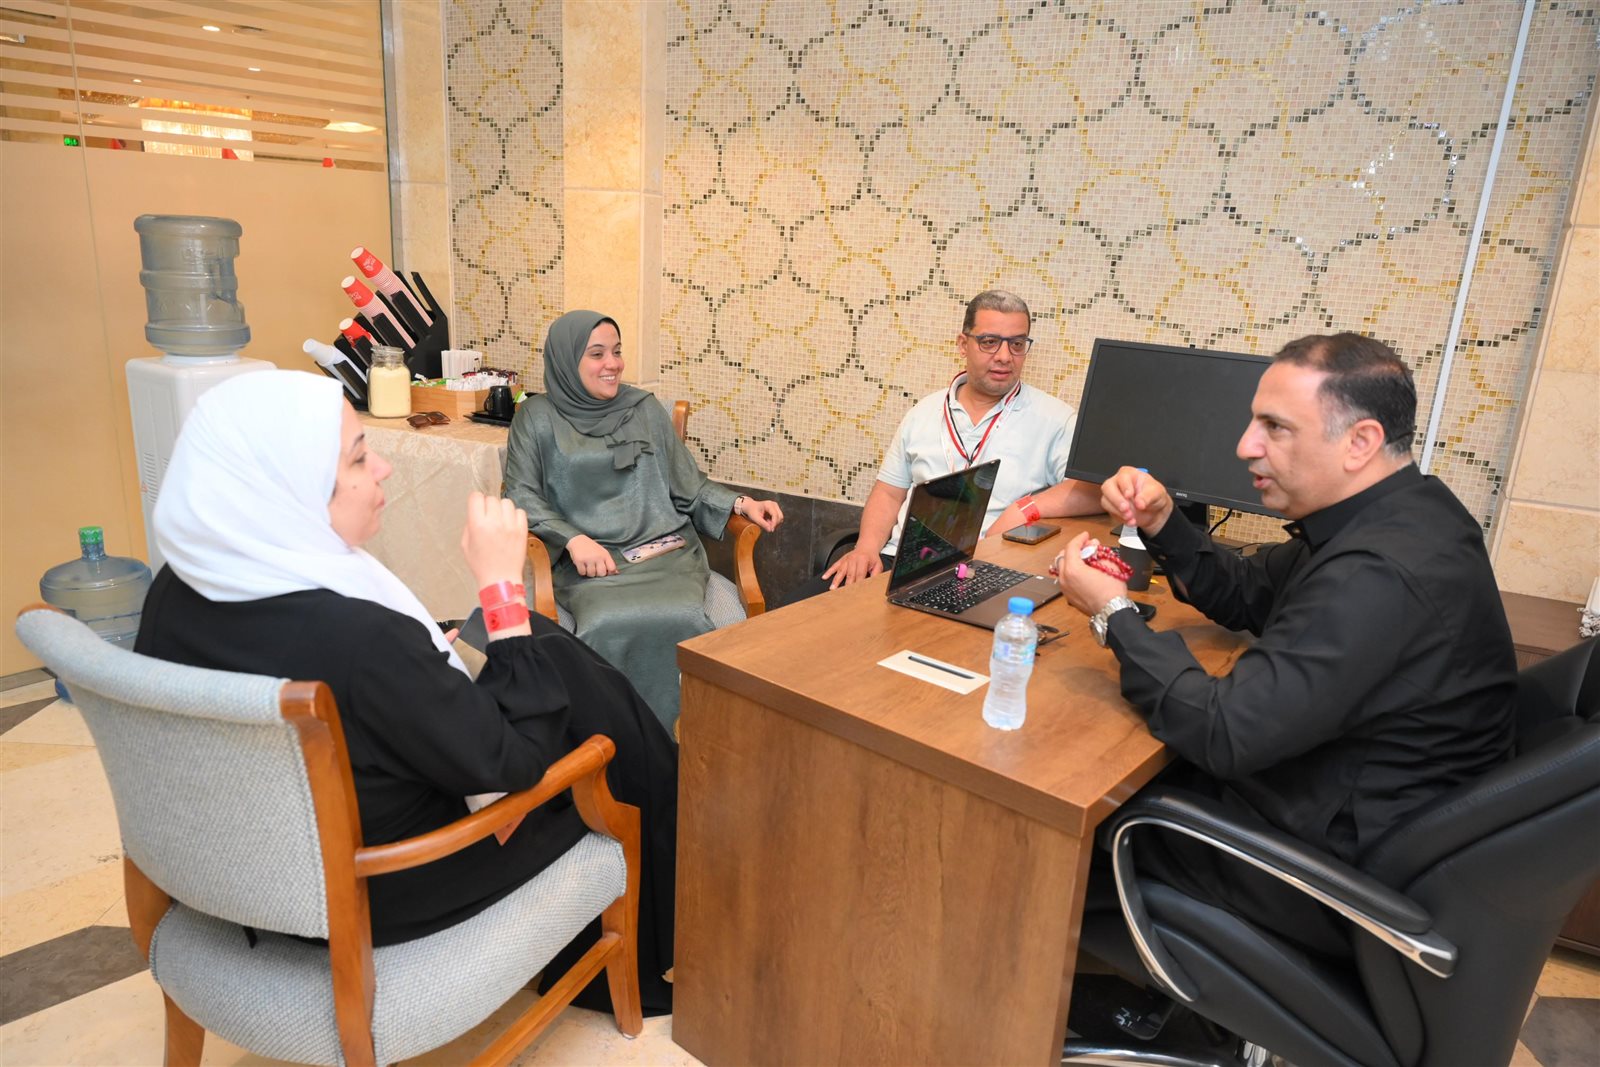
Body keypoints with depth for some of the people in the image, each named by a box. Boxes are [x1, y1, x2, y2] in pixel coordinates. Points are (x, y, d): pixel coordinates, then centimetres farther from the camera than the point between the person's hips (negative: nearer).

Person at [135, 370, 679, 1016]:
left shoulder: (177, 593, -11)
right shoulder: (358, 638, -37)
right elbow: (516, 759, -23)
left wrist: (417, 657, 5)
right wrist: (502, 585, -22)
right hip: (377, 901, -7)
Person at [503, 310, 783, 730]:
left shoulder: (645, 409, 17)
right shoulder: (538, 417, 11)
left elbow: (688, 483, 20)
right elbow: (520, 495, 3)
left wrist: (741, 503, 1)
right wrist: (574, 539, -14)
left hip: (664, 548, 2)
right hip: (589, 559, -2)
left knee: (679, 620, -32)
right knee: (609, 625, -36)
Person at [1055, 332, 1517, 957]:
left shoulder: (1382, 575, -34)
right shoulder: (1393, 517, 1)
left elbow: (1223, 733, -32)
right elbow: (1245, 597, 11)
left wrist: (1114, 615, -20)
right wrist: (1161, 523, -5)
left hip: (1342, 870, -9)